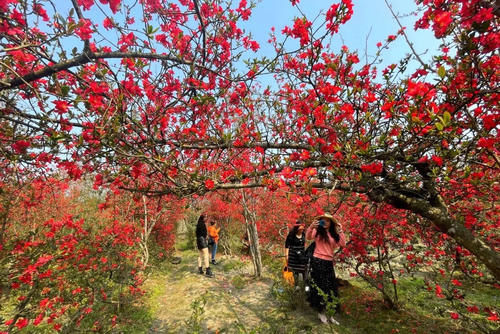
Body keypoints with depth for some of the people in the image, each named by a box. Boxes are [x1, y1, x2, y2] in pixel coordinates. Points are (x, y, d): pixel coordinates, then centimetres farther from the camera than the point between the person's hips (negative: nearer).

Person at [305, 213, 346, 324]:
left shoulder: (334, 234, 9)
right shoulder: (317, 231, -3)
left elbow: (343, 244, -3)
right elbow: (308, 237, -20)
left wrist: (340, 231, -7)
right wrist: (311, 227, -37)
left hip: (329, 263, 4)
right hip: (318, 261, -4)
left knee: (331, 287, 9)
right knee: (320, 286, 5)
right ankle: (320, 312, 23)